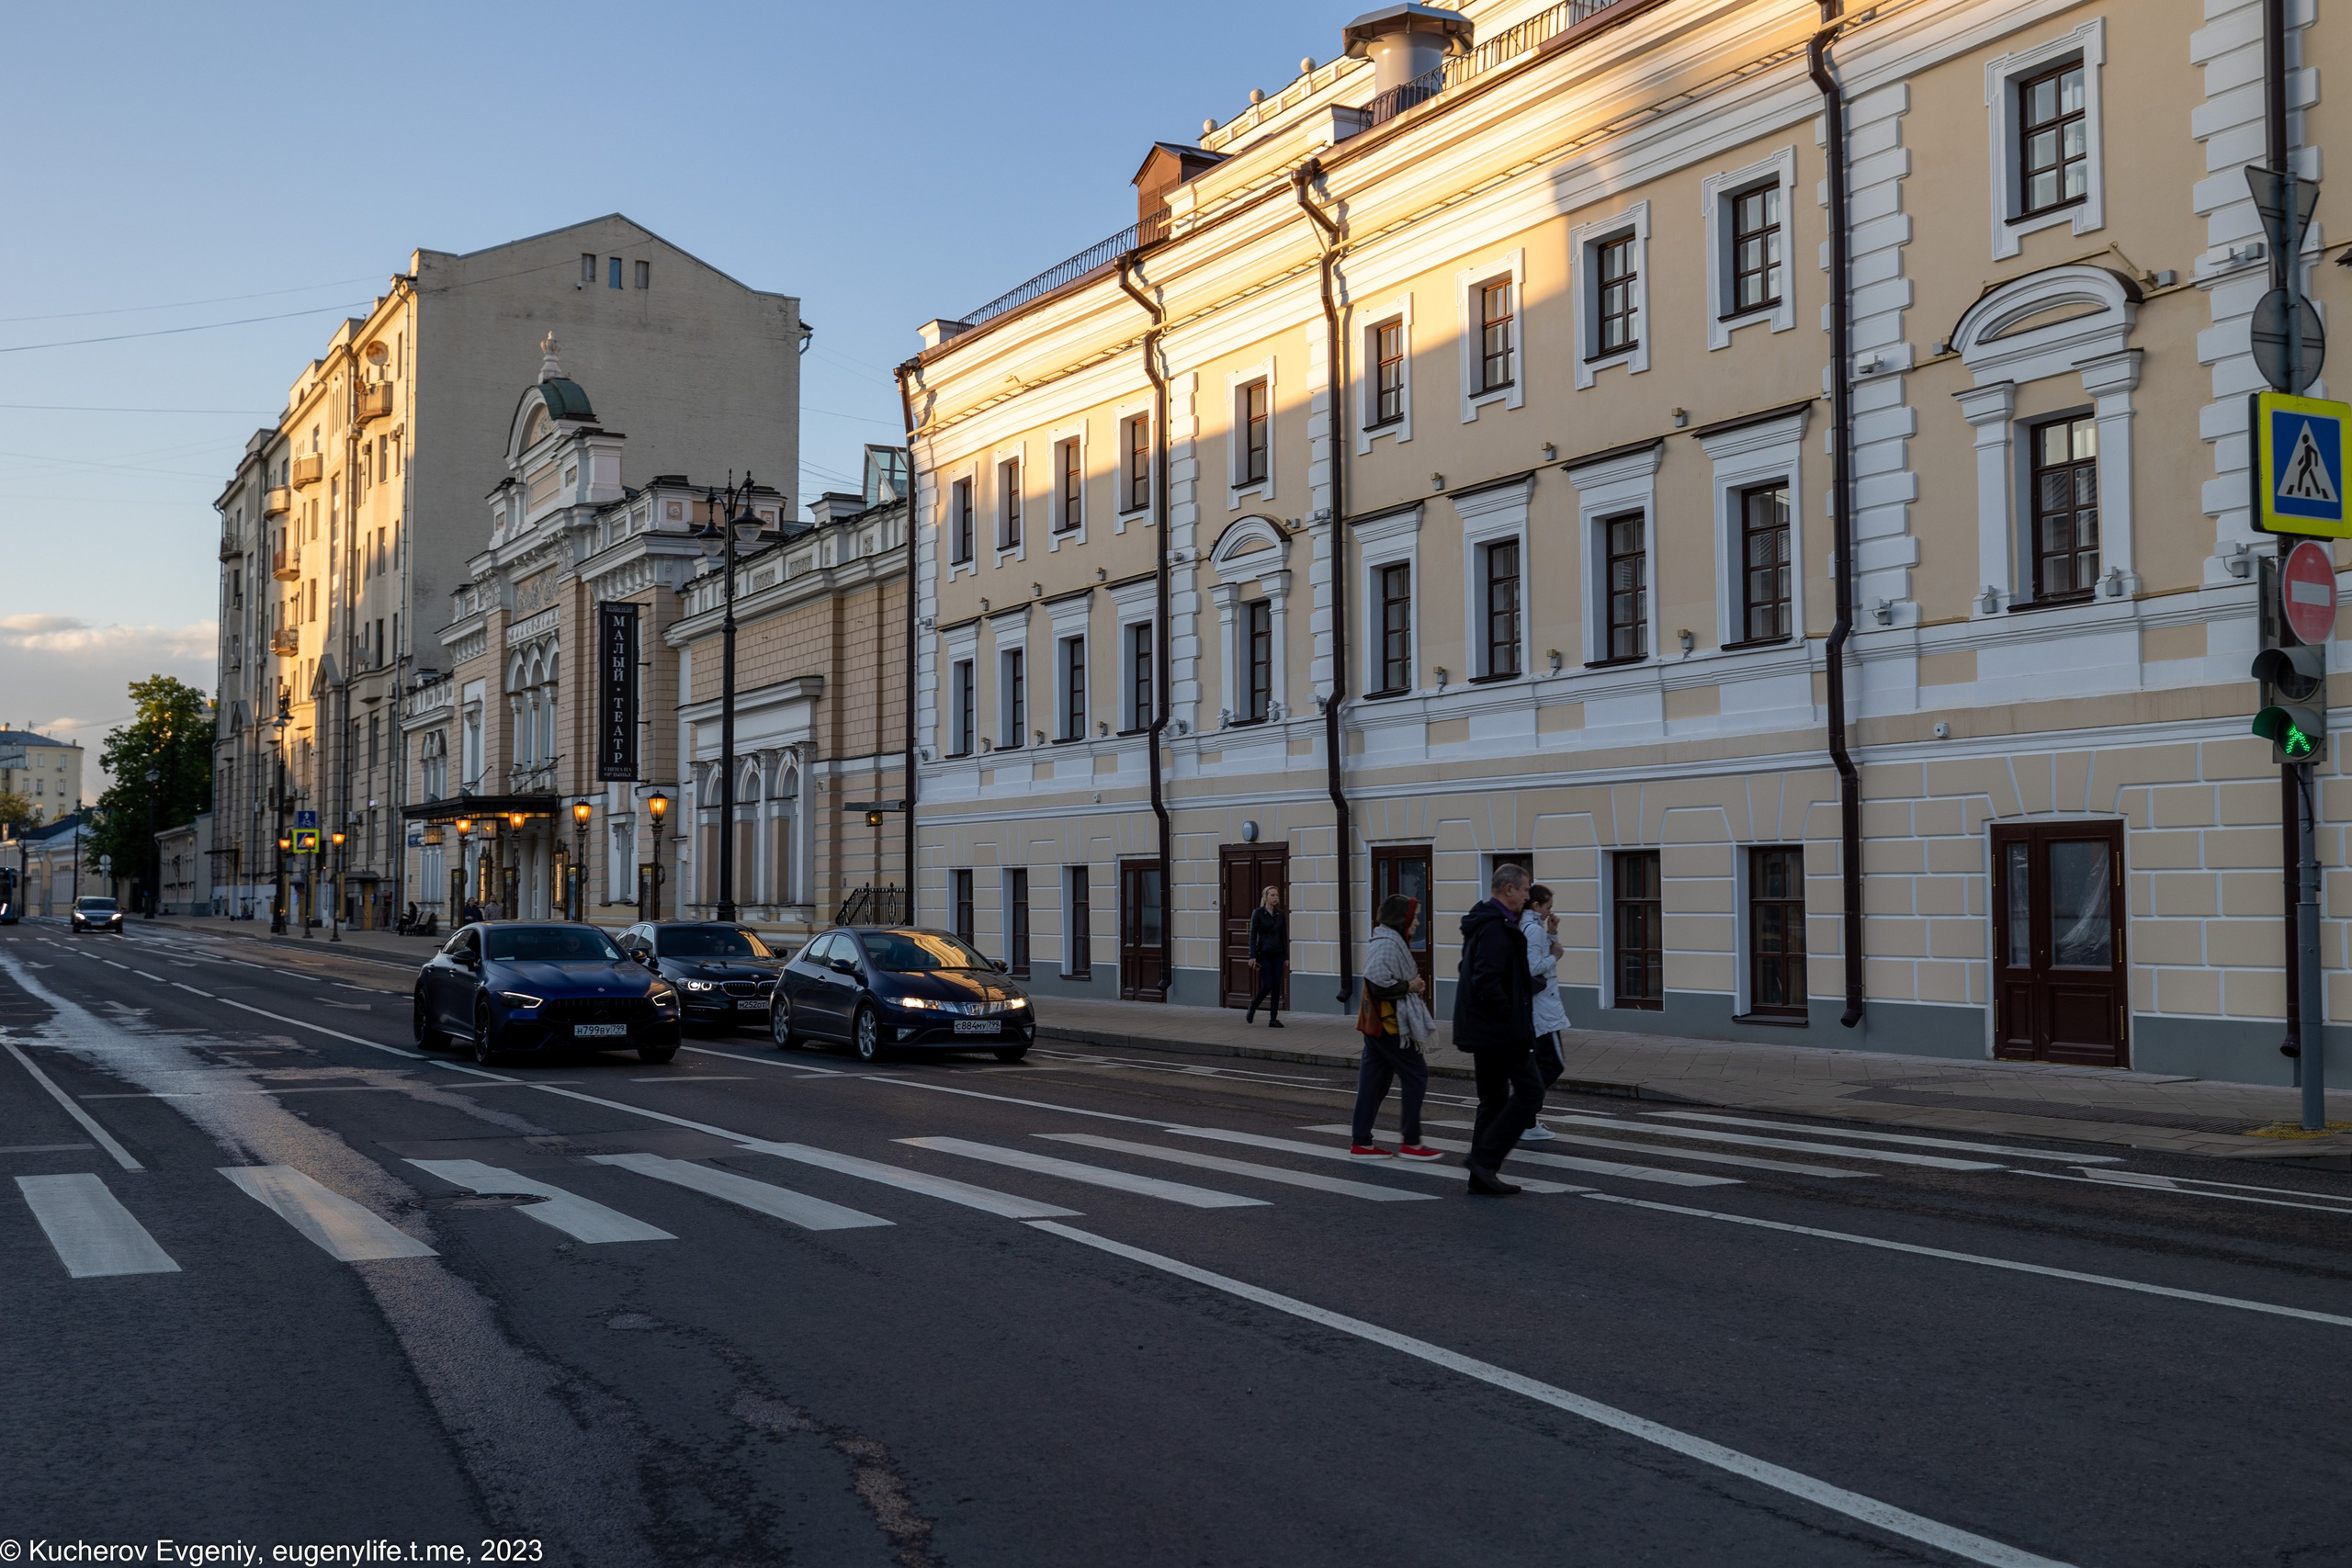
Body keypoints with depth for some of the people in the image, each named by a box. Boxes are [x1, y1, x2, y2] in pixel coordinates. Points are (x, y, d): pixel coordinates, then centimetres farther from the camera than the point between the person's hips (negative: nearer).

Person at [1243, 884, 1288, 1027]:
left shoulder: (1281, 914, 7)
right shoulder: (1258, 913, -5)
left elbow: (1284, 936, 9)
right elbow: (1253, 935, -7)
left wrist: (1286, 957, 6)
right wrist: (1252, 956, -13)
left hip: (1278, 954, 4)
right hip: (1264, 954, -4)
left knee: (1277, 986, 0)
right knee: (1268, 985, -9)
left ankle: (1273, 1019, 4)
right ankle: (1252, 1008, 16)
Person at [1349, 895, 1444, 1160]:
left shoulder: (1390, 941, 15)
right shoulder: (1388, 944, -18)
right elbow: (1377, 983, -27)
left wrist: (1414, 985, 5)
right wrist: (1409, 986, -15)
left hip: (1378, 1023, 10)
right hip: (1390, 1024, -10)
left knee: (1374, 1080, 10)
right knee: (1416, 1076, -2)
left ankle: (1362, 1143, 12)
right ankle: (1412, 1143, 3)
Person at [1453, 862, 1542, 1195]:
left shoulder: (1483, 925, 16)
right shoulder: (1497, 929, -17)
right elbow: (1486, 982, -26)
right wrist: (1509, 1016, -17)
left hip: (1485, 1030, 11)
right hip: (1502, 1030, -11)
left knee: (1494, 1098, 13)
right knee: (1529, 1089, -7)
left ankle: (1482, 1178, 14)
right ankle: (1485, 1158, -10)